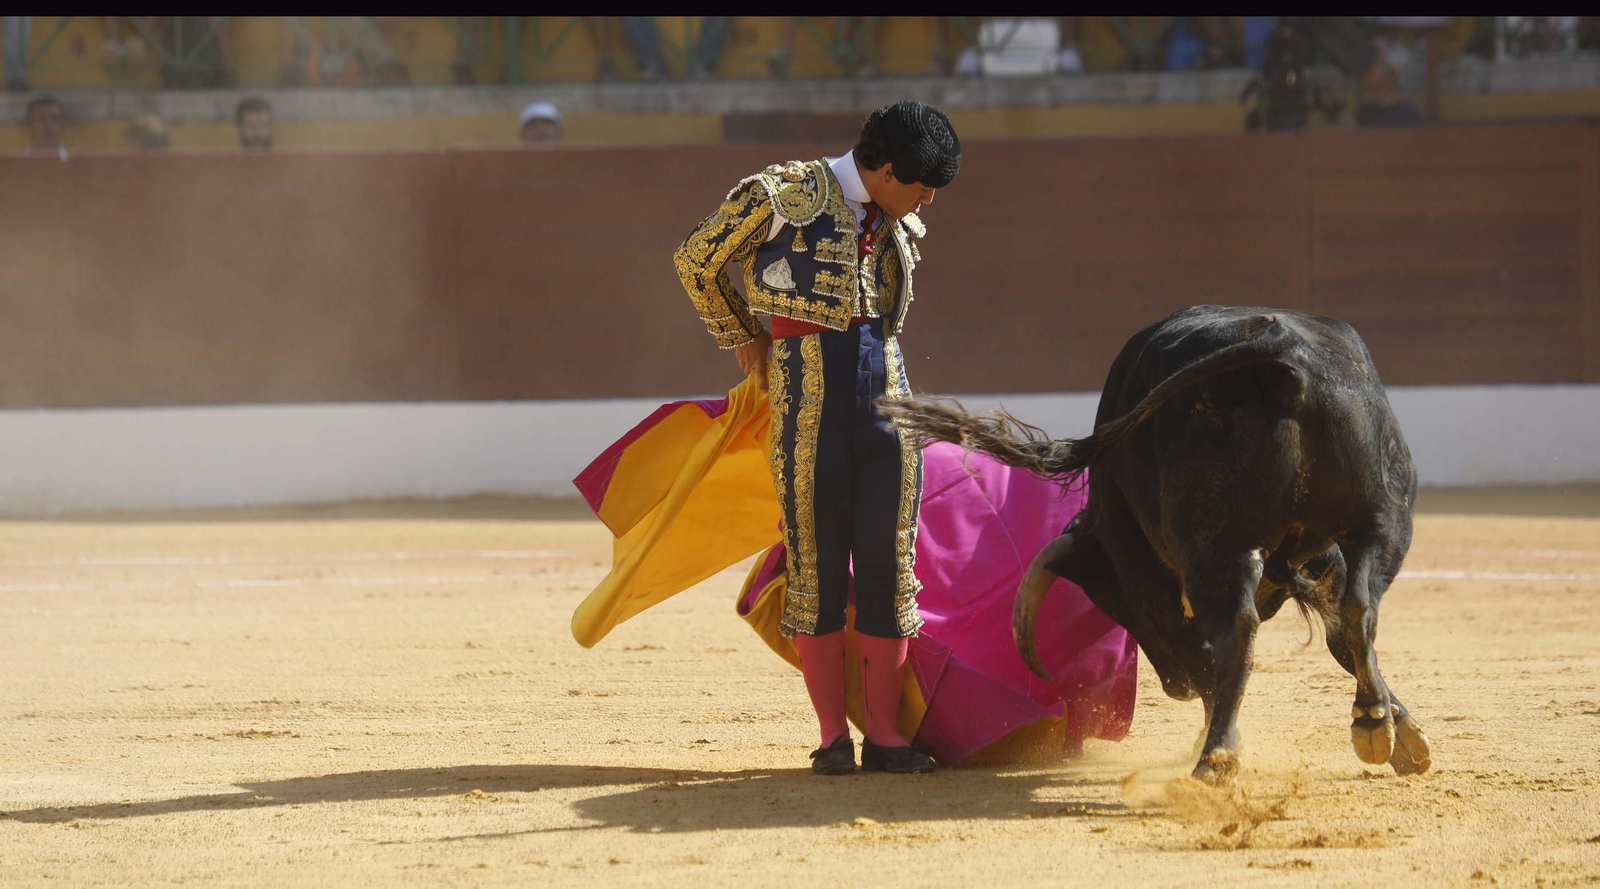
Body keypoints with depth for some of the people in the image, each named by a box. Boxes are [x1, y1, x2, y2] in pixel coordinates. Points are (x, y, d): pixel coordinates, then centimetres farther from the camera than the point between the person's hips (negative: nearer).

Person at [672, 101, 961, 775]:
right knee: (817, 555, -2)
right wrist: (742, 340, 18)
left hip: (884, 386, 5)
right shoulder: (782, 195, -6)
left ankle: (883, 731, 5)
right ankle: (832, 733, 2)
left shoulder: (898, 225, 12)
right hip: (806, 390, -5)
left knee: (890, 554, 0)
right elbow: (695, 261, 7)